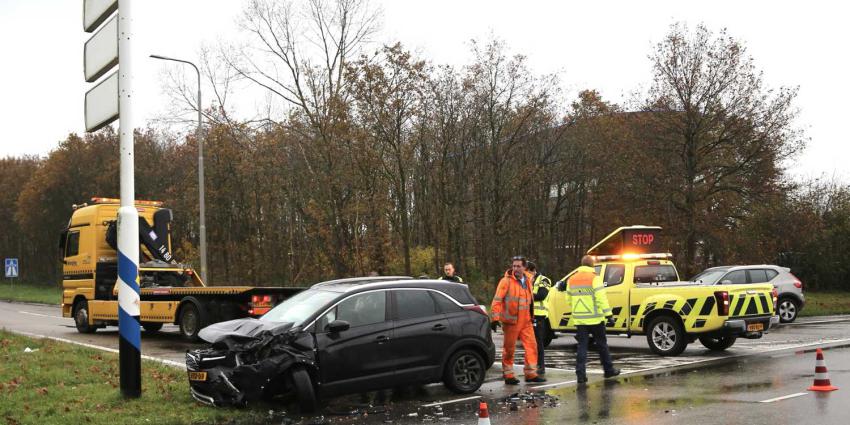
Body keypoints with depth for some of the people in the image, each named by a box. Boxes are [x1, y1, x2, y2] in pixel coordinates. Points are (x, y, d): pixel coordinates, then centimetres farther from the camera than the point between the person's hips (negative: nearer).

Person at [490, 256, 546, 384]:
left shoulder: (528, 280, 10)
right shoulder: (506, 281, -9)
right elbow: (497, 300, -13)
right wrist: (495, 318, -20)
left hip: (526, 321, 6)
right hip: (511, 321, -5)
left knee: (532, 346, 2)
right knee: (509, 349, 2)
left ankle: (531, 373, 10)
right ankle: (508, 375, 12)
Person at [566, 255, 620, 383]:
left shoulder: (572, 280, 8)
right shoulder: (594, 278, -10)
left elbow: (569, 299, 15)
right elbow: (601, 298, -16)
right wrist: (608, 313, -13)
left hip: (579, 319, 4)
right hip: (594, 318, -4)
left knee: (582, 346, 4)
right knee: (602, 345, 10)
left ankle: (581, 374, -4)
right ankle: (609, 370, 22)